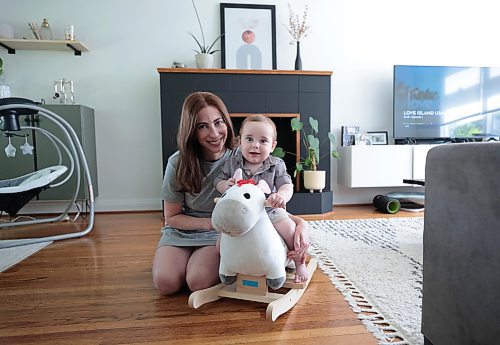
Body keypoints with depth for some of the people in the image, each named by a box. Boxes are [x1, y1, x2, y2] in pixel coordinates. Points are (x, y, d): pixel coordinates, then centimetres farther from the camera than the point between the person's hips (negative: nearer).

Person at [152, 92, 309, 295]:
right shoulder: (178, 163, -15)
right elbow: (172, 216, -5)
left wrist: (300, 223, -32)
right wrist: (212, 223, -20)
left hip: (219, 235, -1)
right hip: (181, 231, 2)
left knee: (200, 282, -26)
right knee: (165, 283, -21)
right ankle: (187, 259, 11)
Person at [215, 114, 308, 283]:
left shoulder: (276, 165, -6)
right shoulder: (231, 163, -4)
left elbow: (287, 185, -15)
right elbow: (218, 182, 4)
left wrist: (281, 195, -39)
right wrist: (226, 185, -21)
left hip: (270, 210, 0)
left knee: (290, 229, -19)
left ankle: (300, 263, 9)